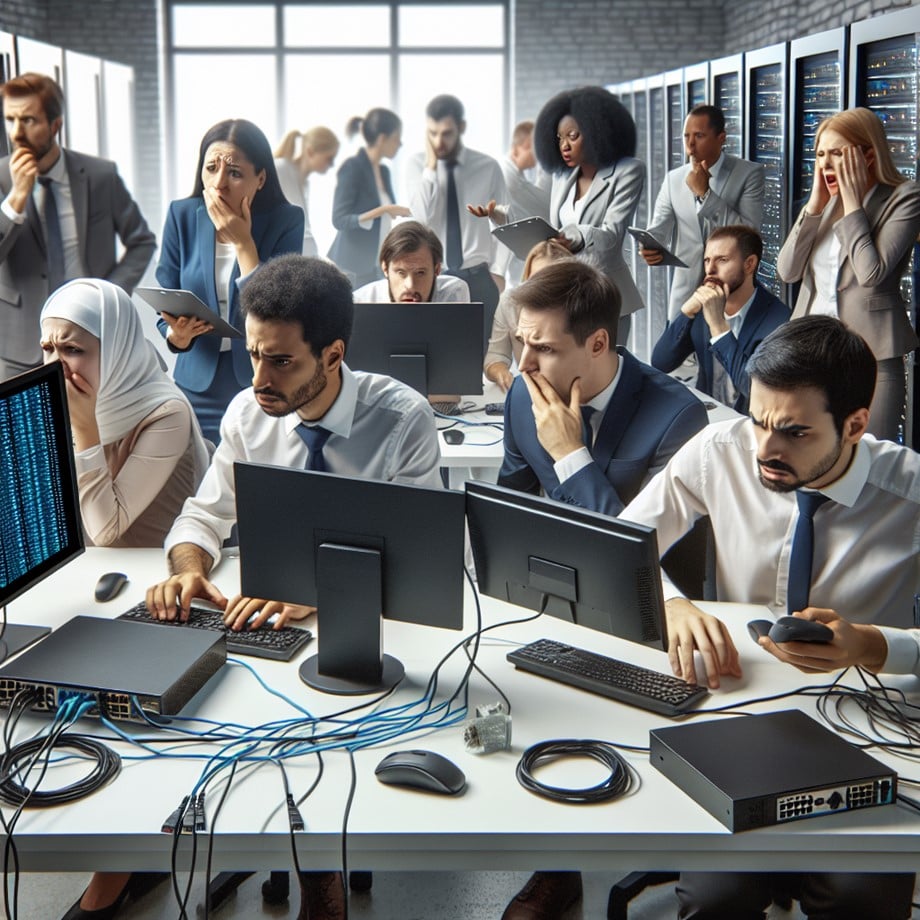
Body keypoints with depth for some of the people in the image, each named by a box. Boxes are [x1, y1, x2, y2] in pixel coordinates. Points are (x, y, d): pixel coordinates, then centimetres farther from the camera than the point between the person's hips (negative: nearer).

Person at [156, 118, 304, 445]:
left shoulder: (286, 222, -7)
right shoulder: (182, 216, 1)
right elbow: (166, 313, 3)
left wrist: (243, 243, -17)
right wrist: (177, 335, -19)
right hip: (197, 389, 2)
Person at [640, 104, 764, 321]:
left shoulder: (750, 174, -5)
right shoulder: (673, 179, 7)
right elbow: (659, 228, 2)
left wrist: (705, 193, -16)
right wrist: (649, 248, -21)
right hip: (685, 295, 3)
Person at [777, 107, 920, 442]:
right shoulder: (827, 201, 11)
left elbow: (872, 272, -20)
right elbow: (787, 271, 2)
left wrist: (853, 203, -12)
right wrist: (815, 204, -4)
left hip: (869, 359, -6)